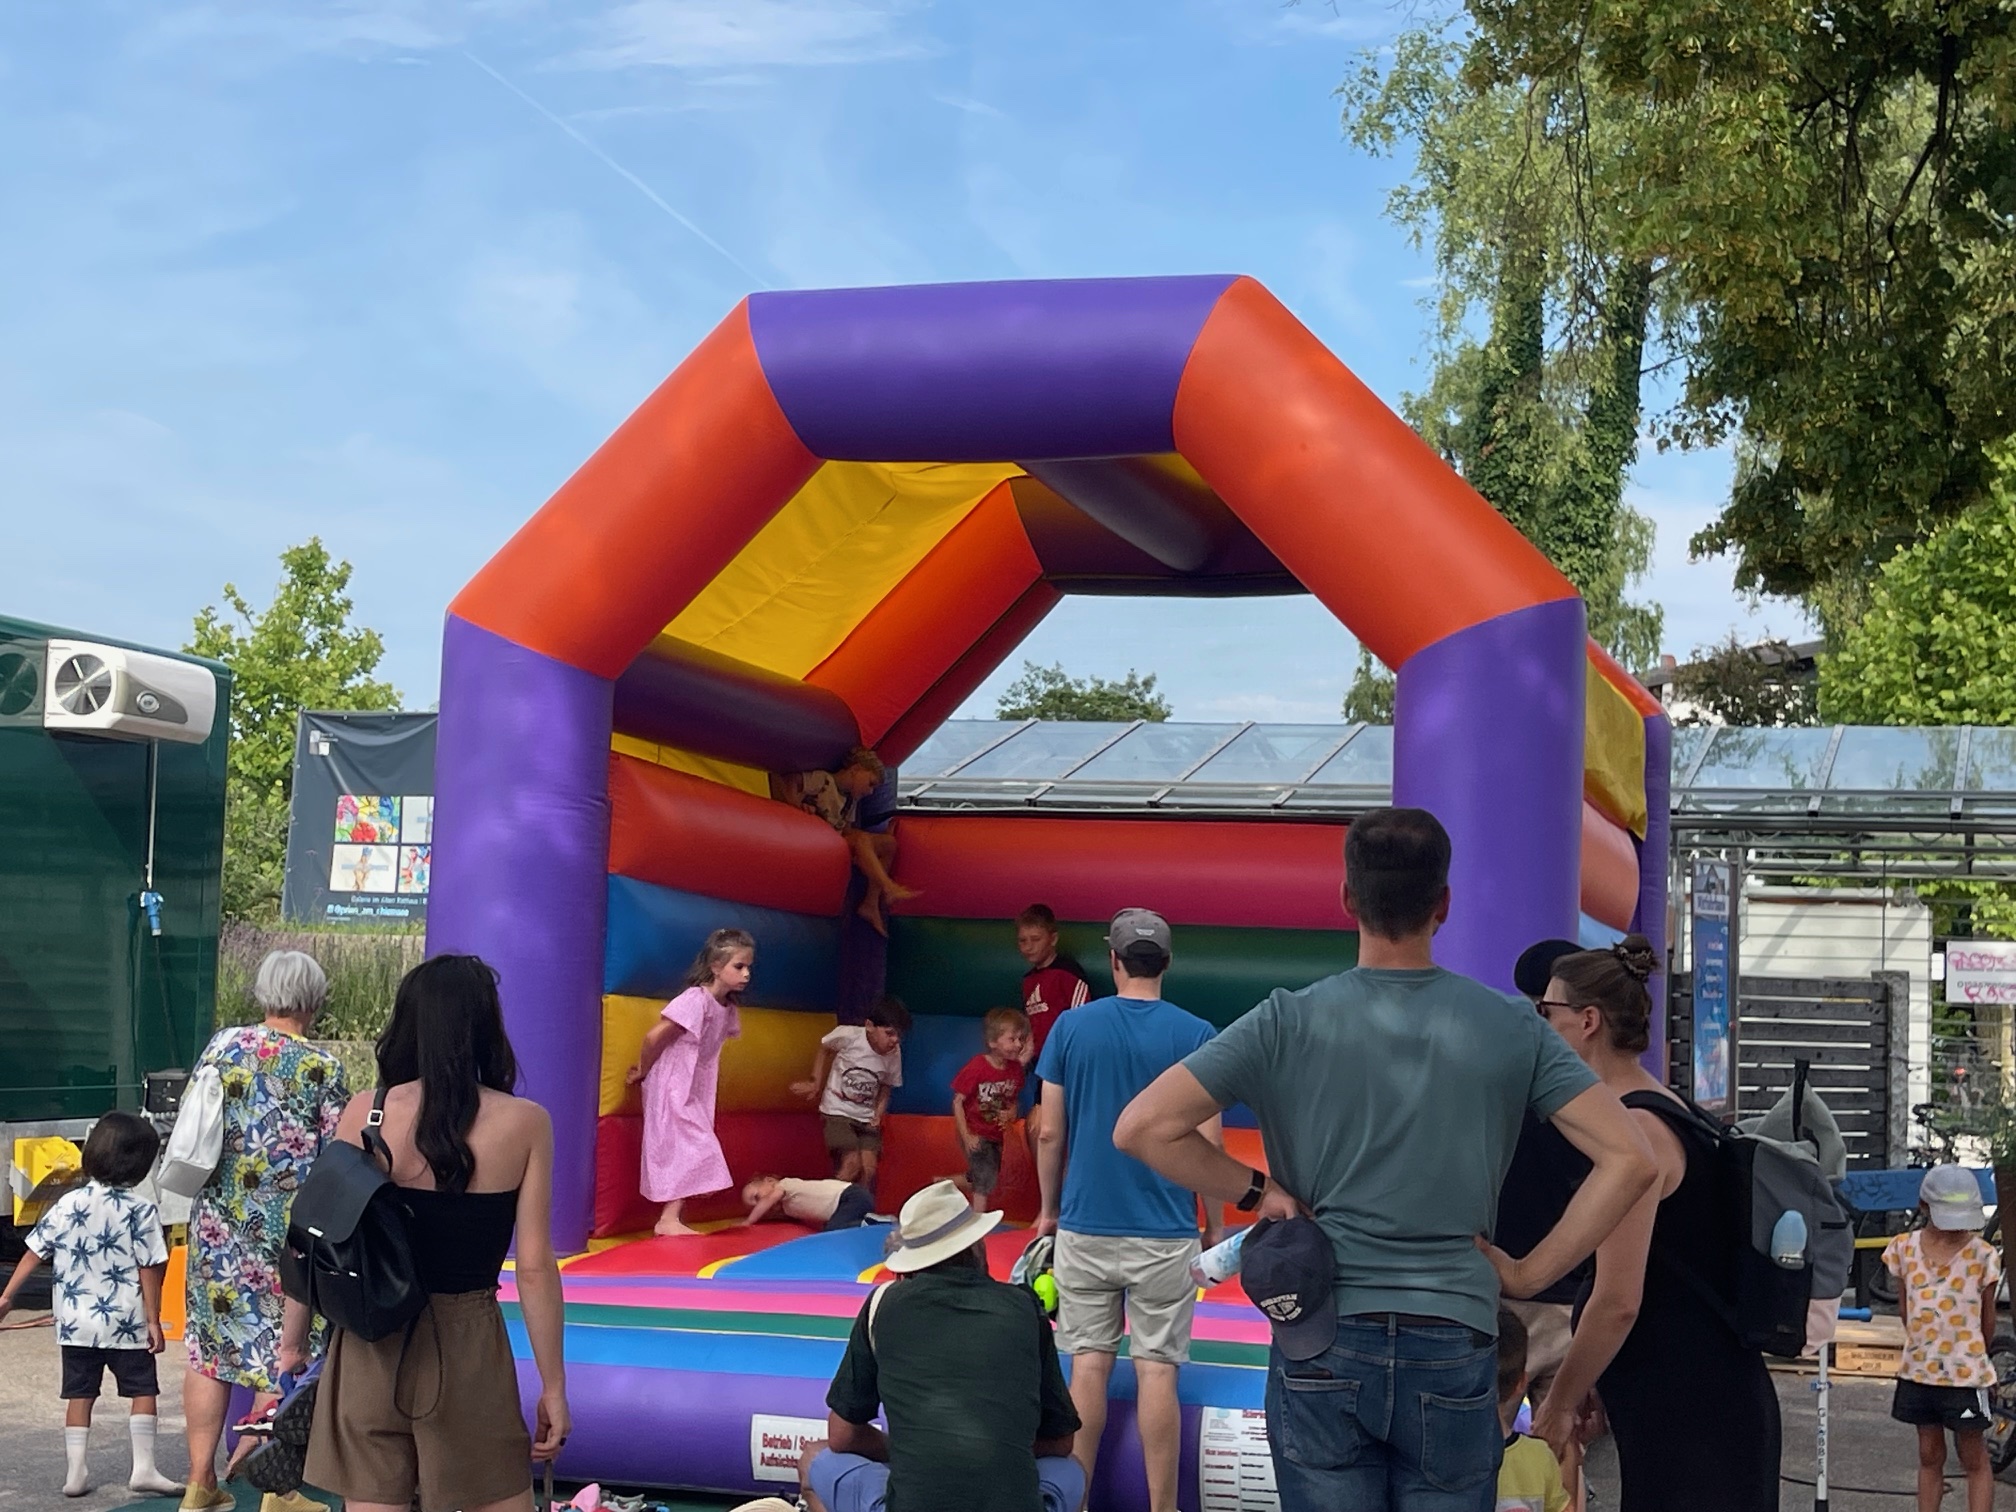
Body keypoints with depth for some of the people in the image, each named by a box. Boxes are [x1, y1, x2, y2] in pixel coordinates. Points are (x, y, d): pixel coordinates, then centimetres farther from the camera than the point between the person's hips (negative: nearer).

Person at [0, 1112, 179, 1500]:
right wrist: (153, 1319, -4)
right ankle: (143, 1468, 0)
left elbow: (34, 1253, 2)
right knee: (143, 1391, 6)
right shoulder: (140, 1211, -10)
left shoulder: (66, 1205, 0)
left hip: (75, 1323, 3)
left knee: (79, 1394, 11)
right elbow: (150, 1270, -9)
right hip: (126, 1323, -3)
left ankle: (75, 1472, 11)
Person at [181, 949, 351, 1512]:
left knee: (210, 1347, 12)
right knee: (281, 1354, 4)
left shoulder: (221, 1045, 2)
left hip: (218, 1221, 4)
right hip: (287, 1229, -4)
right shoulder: (322, 1069, -10)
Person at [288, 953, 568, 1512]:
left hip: (372, 1341, 2)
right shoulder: (525, 1124, -7)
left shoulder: (366, 1113, -4)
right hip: (467, 1346, -1)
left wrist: (293, 1343, 14)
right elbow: (534, 1269, -7)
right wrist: (554, 1387, 1)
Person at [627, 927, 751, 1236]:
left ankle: (671, 1220, 15)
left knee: (690, 1154, 9)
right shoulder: (696, 999, -21)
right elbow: (655, 1037, -21)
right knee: (692, 1151, -12)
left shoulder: (728, 1008, 6)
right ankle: (669, 1220, -9)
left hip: (694, 1092, 9)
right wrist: (643, 1071, -5)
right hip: (671, 1089, -9)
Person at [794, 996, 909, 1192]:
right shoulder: (848, 1035, -21)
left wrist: (878, 1115, -7)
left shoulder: (894, 1054, -9)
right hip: (837, 1112, -4)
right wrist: (815, 1082, 1)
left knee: (869, 1169, -11)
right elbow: (824, 1049, 2)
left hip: (866, 1118, 4)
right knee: (852, 1164, -20)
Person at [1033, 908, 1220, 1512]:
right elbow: (1207, 1144, -5)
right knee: (1156, 1370, 2)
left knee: (1089, 1362, 8)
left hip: (1085, 1225, 1)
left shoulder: (1071, 1026, -1)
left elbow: (1049, 1134, 1)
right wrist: (1216, 1224, 7)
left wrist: (1048, 1209, 13)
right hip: (1164, 1232, -1)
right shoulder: (1194, 1034, -4)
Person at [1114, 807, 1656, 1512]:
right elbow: (1628, 1157, -4)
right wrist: (1529, 1274, 0)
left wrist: (1257, 1191, 0)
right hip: (1454, 1346, 1)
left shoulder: (1290, 1022, -5)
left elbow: (1141, 1127, -10)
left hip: (1323, 1352, -1)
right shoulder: (1510, 1026, -1)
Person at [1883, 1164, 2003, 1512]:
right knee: (1929, 1456, 14)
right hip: (1919, 1369, 3)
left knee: (1974, 1458, 6)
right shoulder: (1904, 1248, -1)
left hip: (1965, 1374, -3)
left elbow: (1987, 1319, 3)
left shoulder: (1982, 1255, -9)